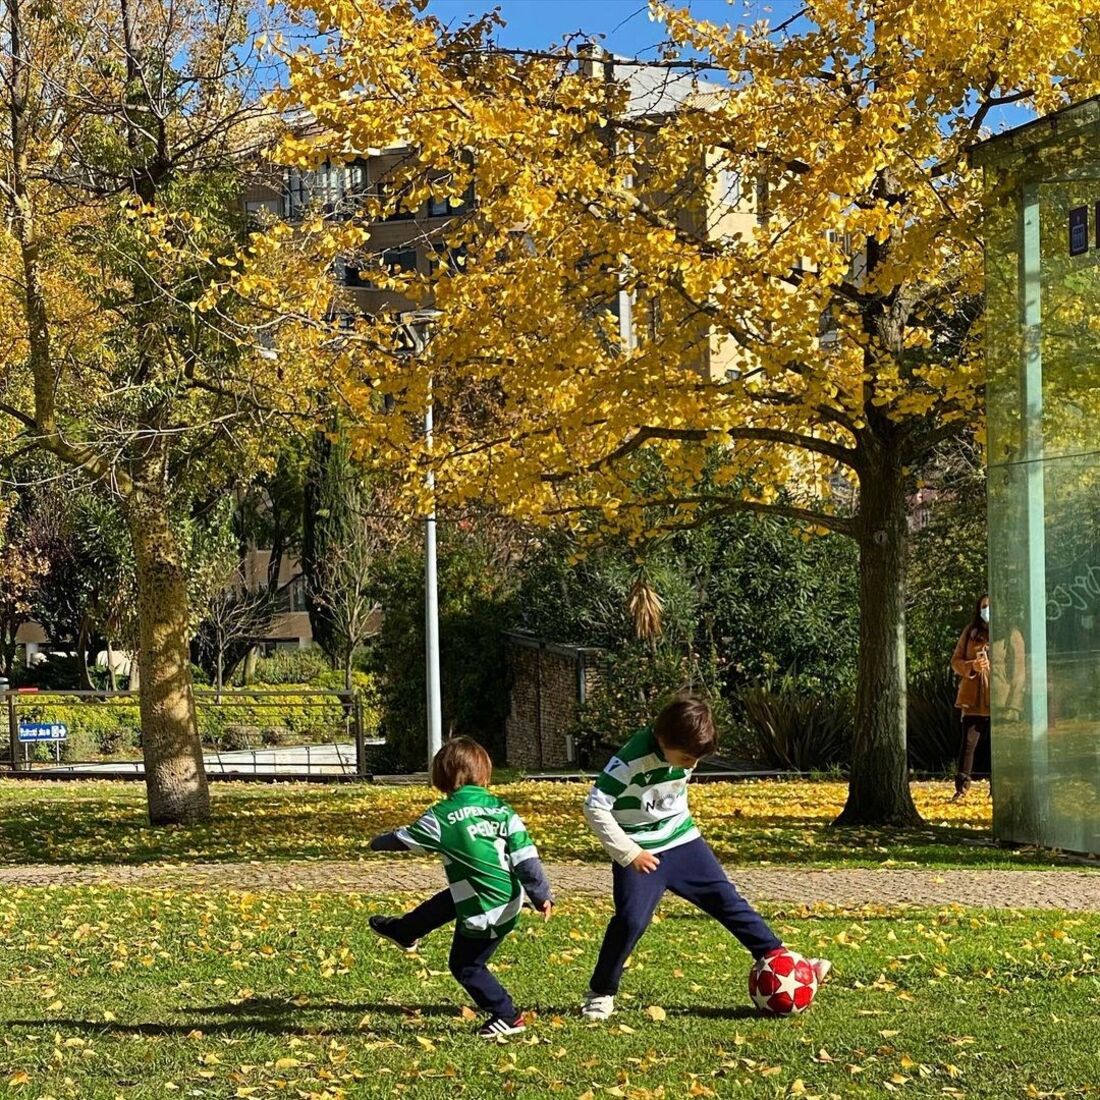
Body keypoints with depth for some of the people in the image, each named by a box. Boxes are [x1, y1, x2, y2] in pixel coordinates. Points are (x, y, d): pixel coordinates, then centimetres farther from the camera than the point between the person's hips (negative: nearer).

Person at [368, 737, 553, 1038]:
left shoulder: (443, 816, -16)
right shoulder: (501, 808, -3)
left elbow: (405, 839, 0)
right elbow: (526, 854, -6)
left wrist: (378, 843, 20)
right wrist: (542, 895, -1)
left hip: (484, 912, -7)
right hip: (510, 898, 7)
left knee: (466, 966, 14)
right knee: (443, 903, 30)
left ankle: (507, 1017, 19)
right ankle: (404, 932, 55)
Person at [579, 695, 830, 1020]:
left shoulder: (684, 754, -5)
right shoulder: (633, 760, -26)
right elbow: (595, 806, -24)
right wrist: (628, 853, -23)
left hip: (681, 841, 6)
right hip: (640, 853, -6)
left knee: (727, 900, 4)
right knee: (631, 920, -18)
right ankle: (600, 994, 1)